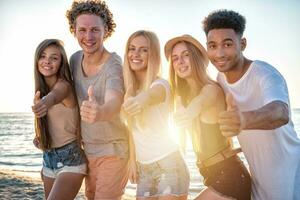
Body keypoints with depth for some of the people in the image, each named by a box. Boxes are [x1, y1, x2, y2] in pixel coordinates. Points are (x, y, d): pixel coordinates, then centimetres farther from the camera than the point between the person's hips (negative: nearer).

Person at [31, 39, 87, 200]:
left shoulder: (63, 85, -14)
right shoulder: (41, 88, 8)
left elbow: (54, 96, -40)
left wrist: (46, 103, -62)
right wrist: (39, 137, 0)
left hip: (70, 159, -8)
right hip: (49, 159, 8)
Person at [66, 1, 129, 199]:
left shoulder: (114, 66, -25)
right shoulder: (75, 59, -5)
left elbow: (114, 102, -45)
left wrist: (100, 112, -67)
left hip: (114, 149, -6)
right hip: (88, 148, 7)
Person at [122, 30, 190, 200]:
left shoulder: (160, 85, -13)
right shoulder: (131, 88, 5)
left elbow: (148, 96, -38)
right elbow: (133, 129, 11)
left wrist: (141, 101, -59)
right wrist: (132, 160, 6)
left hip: (168, 164, -6)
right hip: (144, 167, 6)